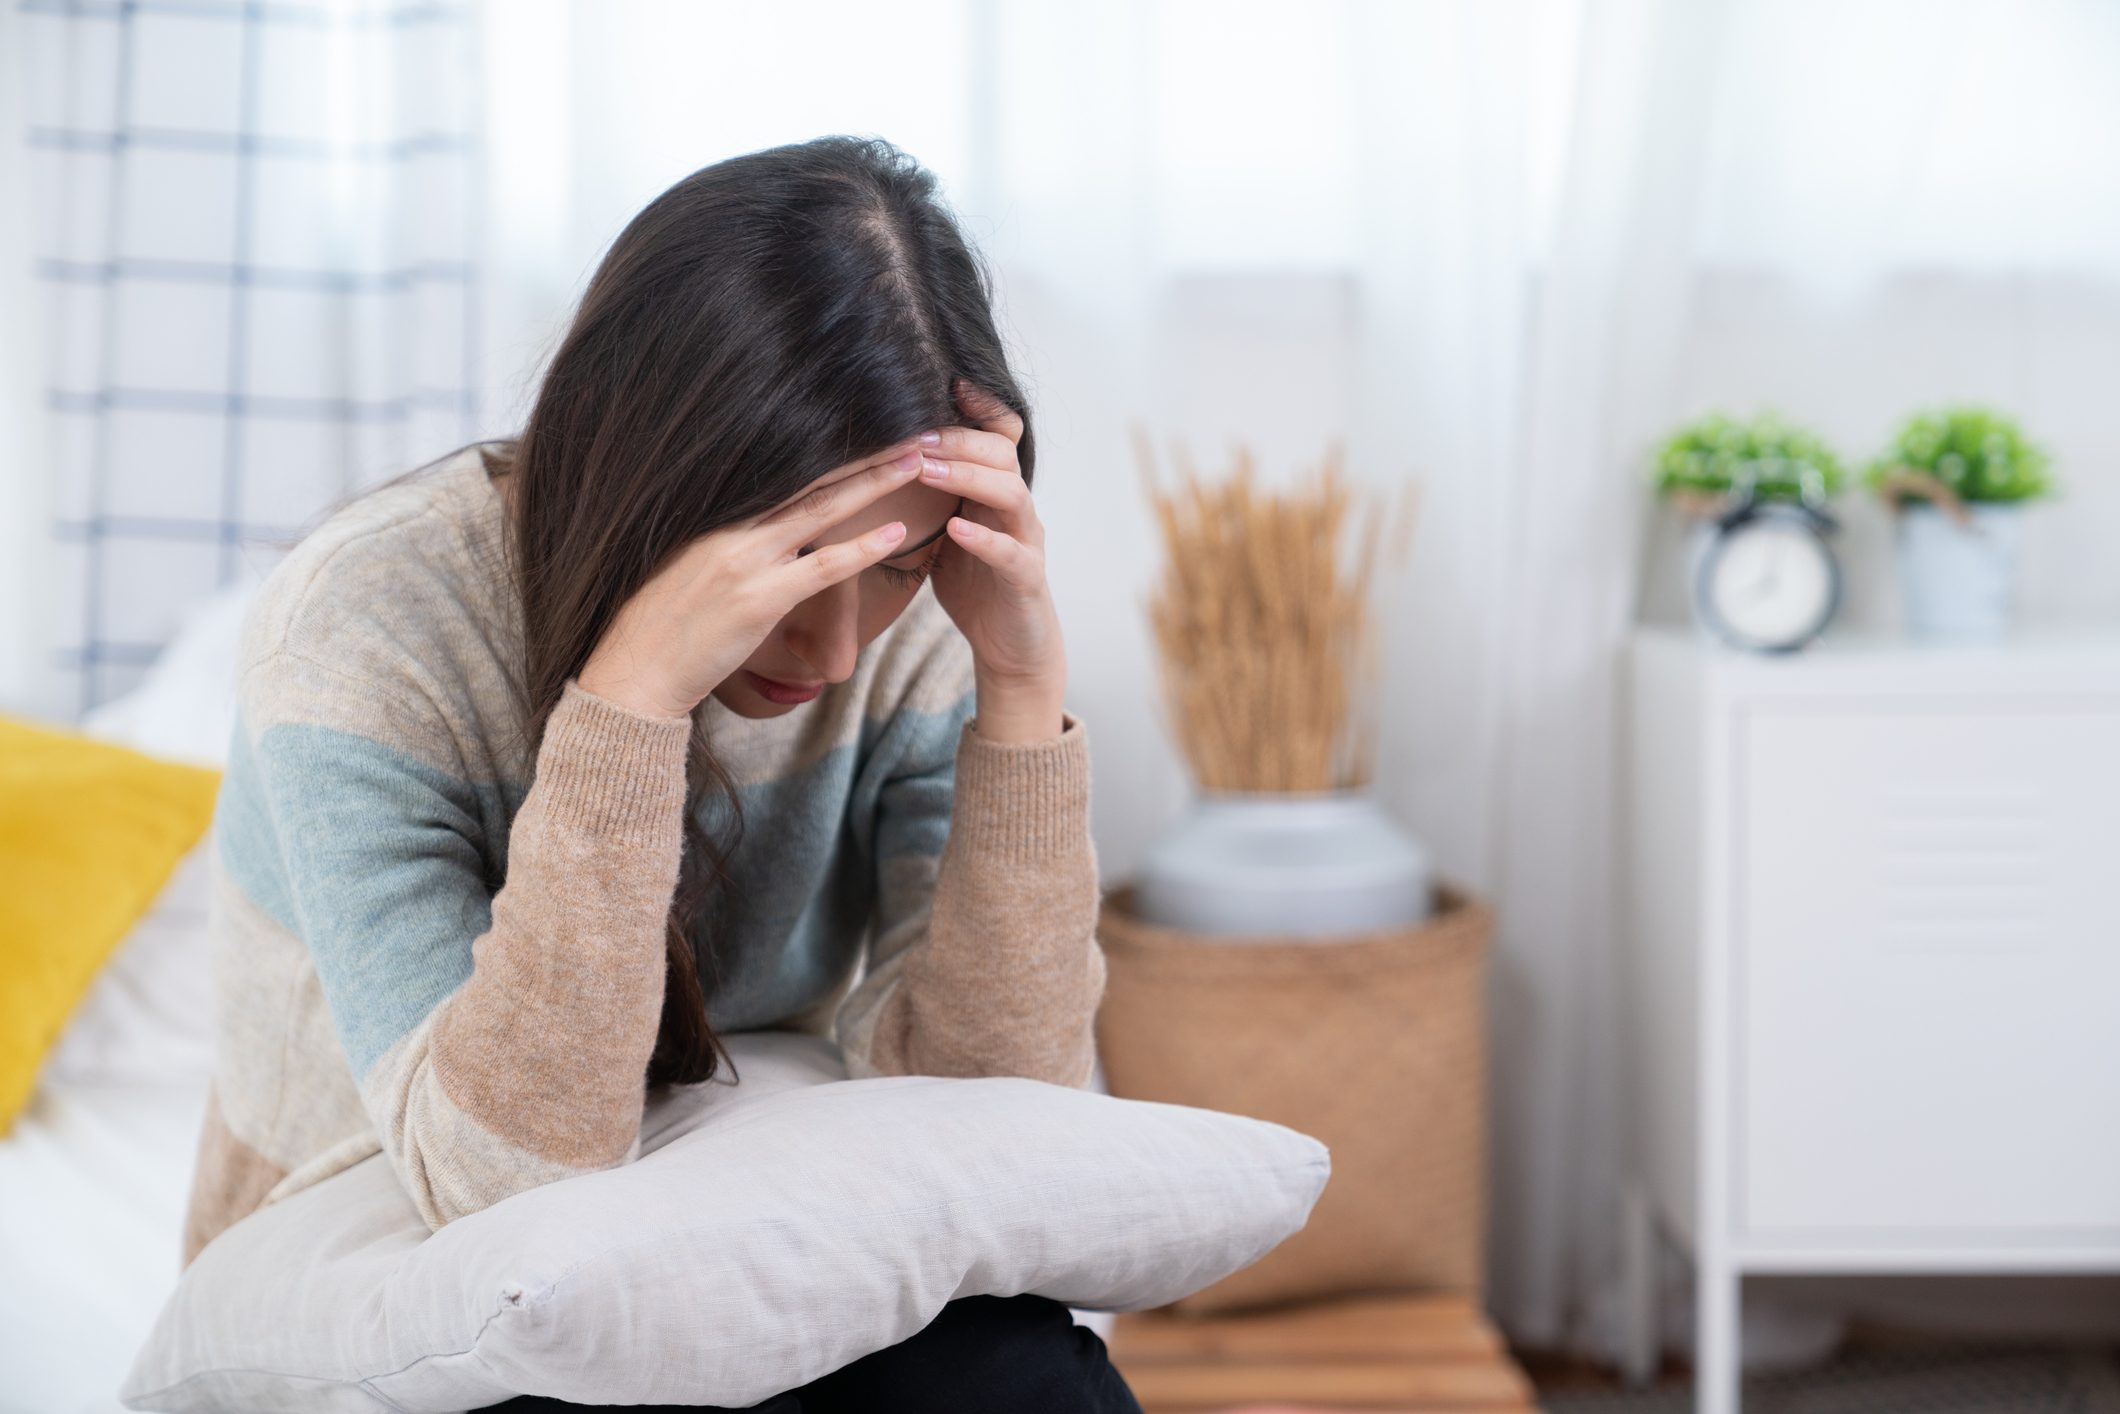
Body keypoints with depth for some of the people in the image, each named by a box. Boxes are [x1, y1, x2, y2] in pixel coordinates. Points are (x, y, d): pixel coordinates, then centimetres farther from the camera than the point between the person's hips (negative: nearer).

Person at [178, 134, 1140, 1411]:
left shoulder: (911, 626, -13)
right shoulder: (366, 628, -22)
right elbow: (507, 1182, -29)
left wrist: (1025, 680, -27)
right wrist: (633, 693, -38)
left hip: (738, 1285, 2)